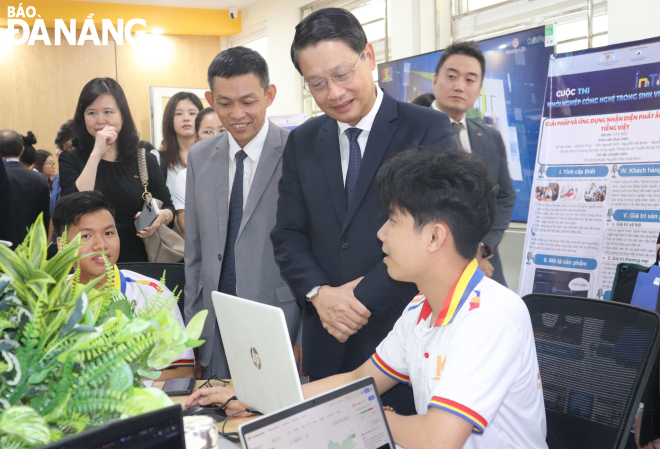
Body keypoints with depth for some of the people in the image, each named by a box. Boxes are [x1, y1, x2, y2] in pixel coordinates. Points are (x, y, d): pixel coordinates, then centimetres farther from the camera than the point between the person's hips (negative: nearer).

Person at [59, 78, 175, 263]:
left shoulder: (145, 161, 2)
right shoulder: (70, 160, 0)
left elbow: (168, 208, 9)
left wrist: (161, 218, -13)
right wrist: (96, 154, -18)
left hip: (136, 261, 1)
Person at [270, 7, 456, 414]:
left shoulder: (429, 130, -7)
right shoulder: (302, 142, 7)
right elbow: (289, 235, 7)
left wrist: (362, 298, -15)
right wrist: (319, 293, -11)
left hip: (403, 337, -4)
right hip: (327, 342, 4)